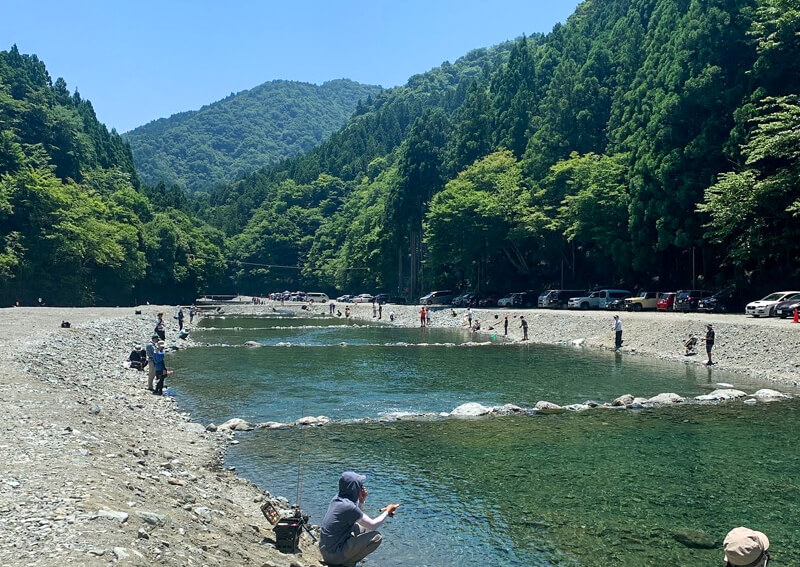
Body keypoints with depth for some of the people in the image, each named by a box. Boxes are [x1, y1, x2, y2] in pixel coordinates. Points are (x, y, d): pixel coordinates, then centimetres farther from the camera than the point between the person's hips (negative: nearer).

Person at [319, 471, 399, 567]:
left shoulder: (336, 499, 3)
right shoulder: (349, 506, -22)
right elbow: (373, 525, -11)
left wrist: (361, 501, 5)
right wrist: (387, 512, 3)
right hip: (335, 555, -9)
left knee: (360, 527, 24)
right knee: (377, 537, -8)